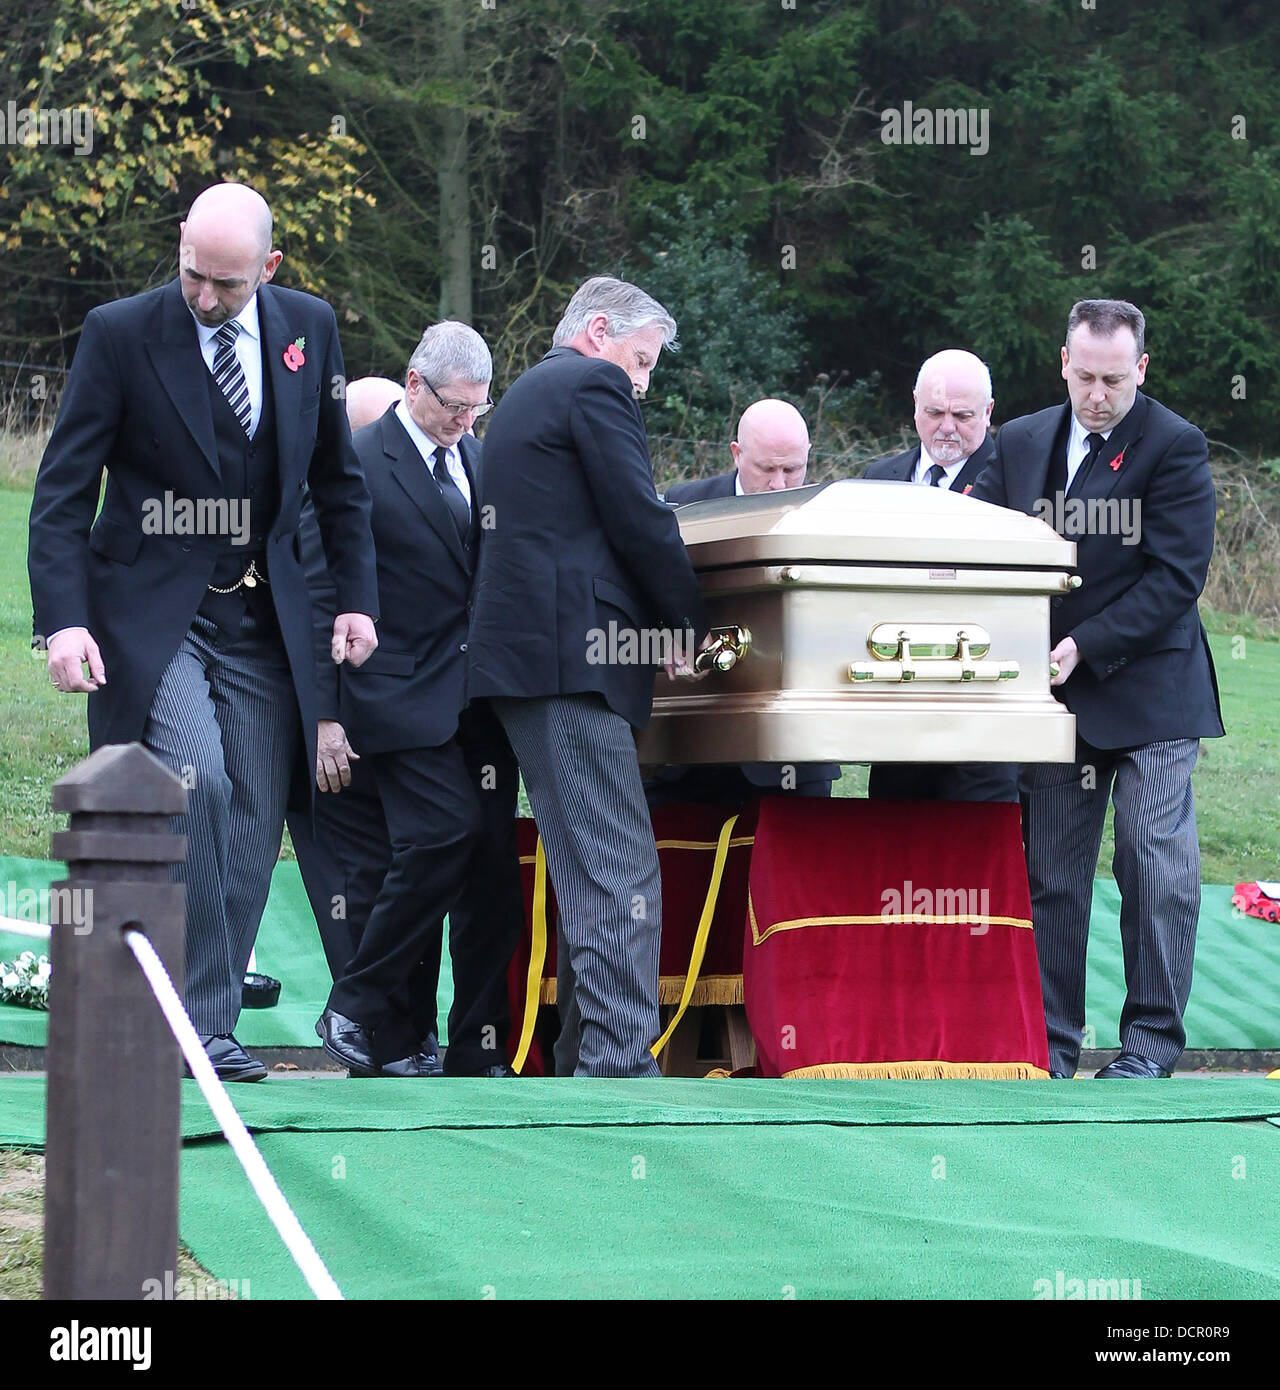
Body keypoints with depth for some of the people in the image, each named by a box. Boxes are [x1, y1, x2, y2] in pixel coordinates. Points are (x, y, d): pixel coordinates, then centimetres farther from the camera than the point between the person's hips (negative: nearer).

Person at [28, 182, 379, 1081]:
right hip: (152, 611, -4)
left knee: (252, 822, 0)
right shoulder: (120, 334, -7)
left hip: (265, 620, 4)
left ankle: (210, 1027, 9)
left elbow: (338, 477, 17)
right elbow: (62, 492, -7)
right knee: (197, 780, -22)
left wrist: (357, 596, 8)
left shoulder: (309, 329, 4)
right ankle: (194, 1022, -12)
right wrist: (63, 619, -18)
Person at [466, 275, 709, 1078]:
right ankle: (621, 1066, -19)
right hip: (574, 655, -10)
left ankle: (583, 1059, 15)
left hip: (522, 651, 10)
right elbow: (641, 522, -10)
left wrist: (667, 623, 21)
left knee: (590, 870, 13)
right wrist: (691, 626, 4)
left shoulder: (527, 395, 27)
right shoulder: (592, 386, -4)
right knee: (620, 873, -13)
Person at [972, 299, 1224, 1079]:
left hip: (1149, 691, -5)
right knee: (1051, 869, 6)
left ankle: (1152, 1037, 4)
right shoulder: (1022, 444, 10)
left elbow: (1176, 576, -12)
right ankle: (1050, 1039, 12)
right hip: (1054, 693, 5)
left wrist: (1087, 646, -17)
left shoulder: (1176, 448, -6)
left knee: (1156, 861, -5)